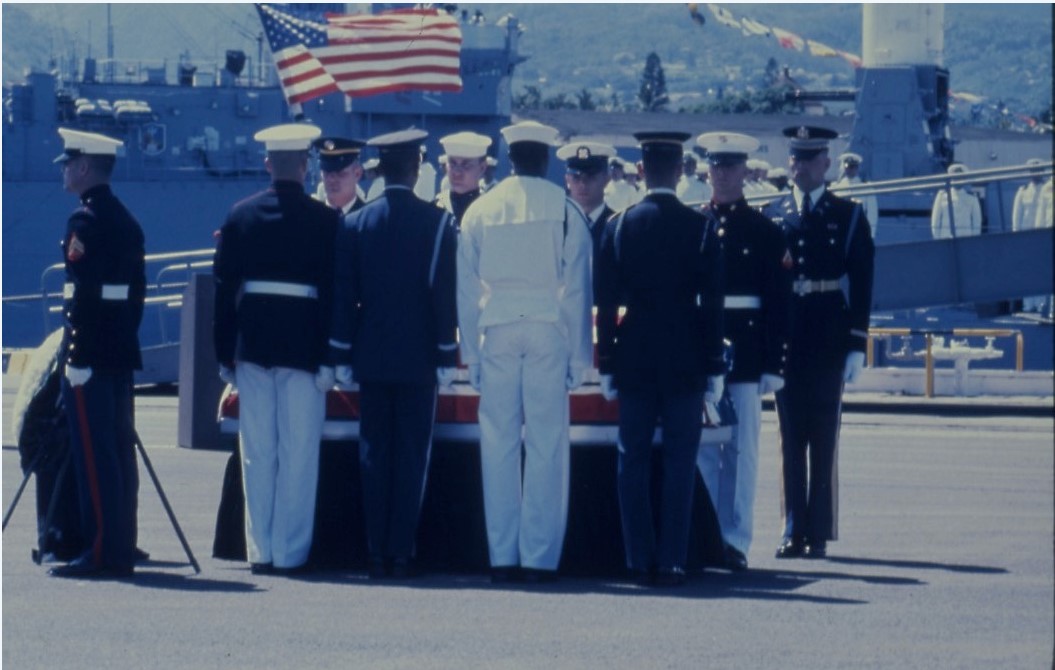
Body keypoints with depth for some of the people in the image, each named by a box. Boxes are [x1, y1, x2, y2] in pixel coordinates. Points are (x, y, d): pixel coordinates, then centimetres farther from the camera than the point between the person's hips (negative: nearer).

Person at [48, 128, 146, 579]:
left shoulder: (85, 221, -12)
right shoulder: (127, 221, 16)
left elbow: (83, 293, -19)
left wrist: (76, 356, -20)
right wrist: (126, 340, 20)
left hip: (90, 351, -9)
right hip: (122, 352, 9)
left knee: (94, 455, -7)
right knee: (119, 452, 10)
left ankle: (100, 552, -7)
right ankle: (122, 551, 13)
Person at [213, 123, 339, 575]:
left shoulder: (241, 215, 4)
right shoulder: (324, 220, -5)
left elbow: (223, 285, 6)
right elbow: (333, 289, -6)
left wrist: (225, 353, 11)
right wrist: (329, 356, -3)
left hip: (252, 342, 3)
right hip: (303, 343, -3)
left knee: (257, 453, 8)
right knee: (299, 453, 1)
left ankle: (260, 551, 9)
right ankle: (290, 552, 1)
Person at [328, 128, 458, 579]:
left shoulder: (355, 224, 1)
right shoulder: (436, 222, -6)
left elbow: (343, 293, 4)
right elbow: (445, 292, -6)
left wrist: (342, 356, 9)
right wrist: (447, 355, -1)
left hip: (370, 356, 2)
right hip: (418, 356, -2)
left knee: (374, 454, 6)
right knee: (412, 455, 1)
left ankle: (377, 554, 5)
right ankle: (401, 553, -1)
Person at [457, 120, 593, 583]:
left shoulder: (480, 210, 5)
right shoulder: (564, 209, 0)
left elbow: (466, 287, 8)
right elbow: (577, 286, 1)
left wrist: (471, 353, 13)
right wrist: (579, 355, 6)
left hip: (496, 331, 2)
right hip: (548, 330, -2)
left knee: (498, 444, 5)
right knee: (547, 445, 0)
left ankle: (502, 556, 4)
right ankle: (540, 556, -2)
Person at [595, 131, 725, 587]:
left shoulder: (619, 225, 0)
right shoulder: (700, 228, -3)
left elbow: (605, 301, 1)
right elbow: (712, 304, -3)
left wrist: (606, 363, 7)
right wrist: (713, 368, 3)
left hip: (633, 359, 1)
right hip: (685, 360, -1)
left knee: (633, 461, 7)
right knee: (680, 462, 2)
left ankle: (640, 561, 5)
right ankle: (671, 561, -2)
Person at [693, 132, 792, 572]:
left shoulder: (765, 232, 4)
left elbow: (779, 304, 2)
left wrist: (774, 365, -5)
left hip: (745, 352, -2)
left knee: (741, 449, -2)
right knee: (701, 447, 4)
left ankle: (735, 539, 0)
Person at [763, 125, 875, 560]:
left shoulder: (849, 217, 3)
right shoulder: (771, 217, 9)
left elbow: (862, 287, 1)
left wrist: (857, 347, -6)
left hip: (829, 345, -2)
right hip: (784, 343, 2)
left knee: (824, 444, -1)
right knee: (791, 442, 4)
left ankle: (819, 534, 3)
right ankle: (793, 533, 6)